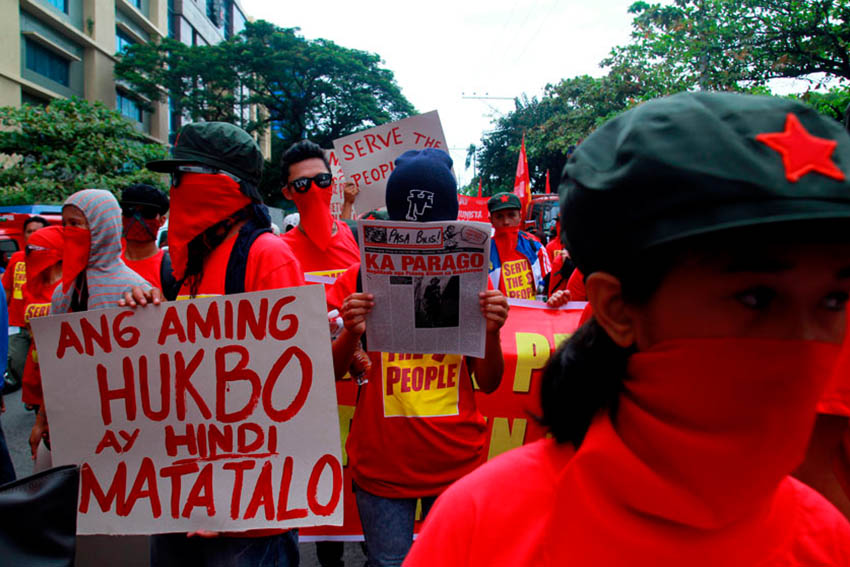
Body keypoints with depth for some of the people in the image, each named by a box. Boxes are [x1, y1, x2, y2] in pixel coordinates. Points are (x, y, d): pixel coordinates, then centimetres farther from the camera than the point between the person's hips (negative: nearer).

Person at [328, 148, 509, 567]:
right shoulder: (362, 277, -2)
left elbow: (488, 383, 3)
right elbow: (333, 372, 1)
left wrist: (491, 330, -16)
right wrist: (351, 332, -19)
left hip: (457, 463, 1)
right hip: (381, 465, -1)